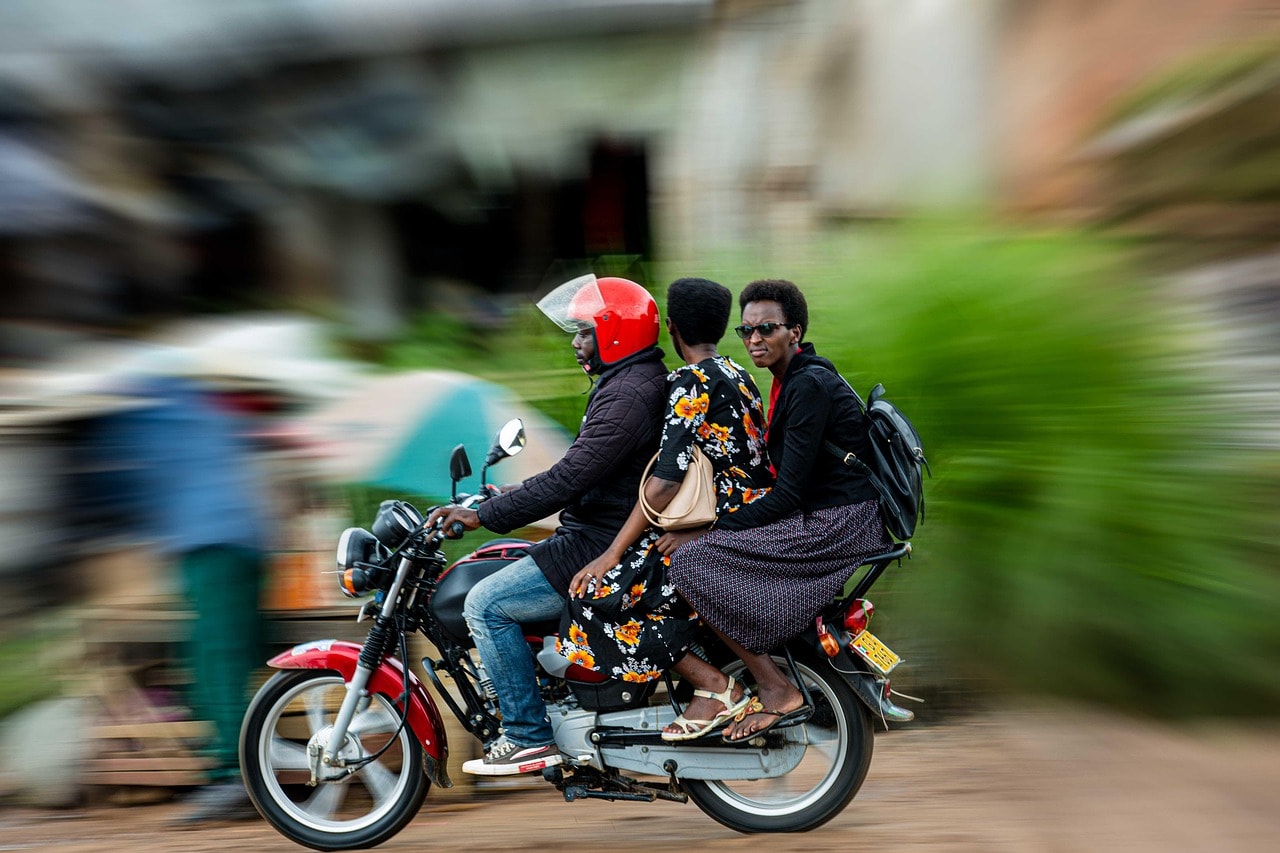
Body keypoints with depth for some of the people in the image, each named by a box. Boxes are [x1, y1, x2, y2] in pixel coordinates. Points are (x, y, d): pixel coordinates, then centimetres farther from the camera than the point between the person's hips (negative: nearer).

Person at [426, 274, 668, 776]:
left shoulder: (627, 396, -20)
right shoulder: (633, 382, 14)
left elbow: (569, 479, -27)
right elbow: (580, 472, 21)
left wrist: (483, 516, -23)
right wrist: (516, 495, 19)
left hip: (602, 547, -11)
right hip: (600, 534, 11)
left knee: (485, 604, -12)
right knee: (494, 580, 21)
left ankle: (529, 737, -4)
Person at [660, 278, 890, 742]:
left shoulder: (810, 384, -15)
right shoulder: (792, 379, 14)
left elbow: (789, 494, -19)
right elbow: (787, 480, 19)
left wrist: (707, 531, -17)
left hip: (838, 526, -10)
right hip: (821, 516, 10)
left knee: (689, 562, -18)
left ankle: (776, 690, -11)